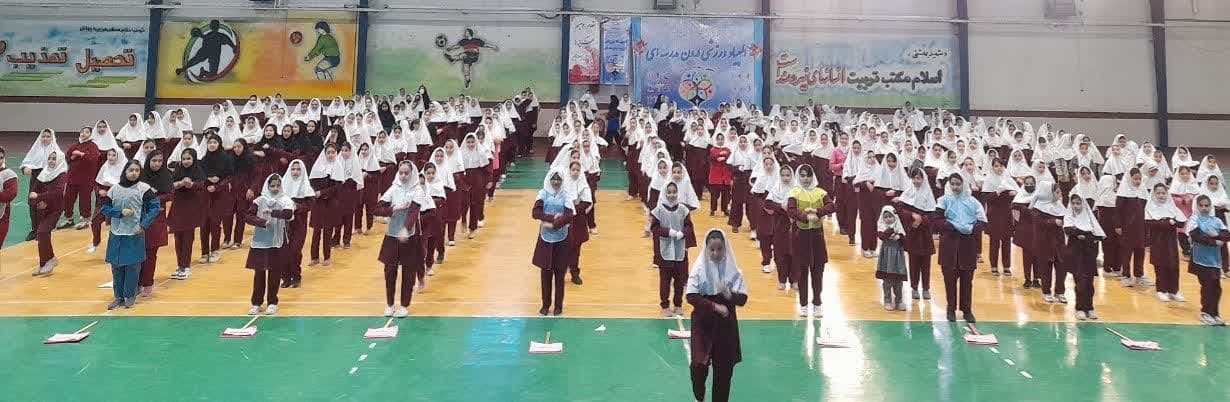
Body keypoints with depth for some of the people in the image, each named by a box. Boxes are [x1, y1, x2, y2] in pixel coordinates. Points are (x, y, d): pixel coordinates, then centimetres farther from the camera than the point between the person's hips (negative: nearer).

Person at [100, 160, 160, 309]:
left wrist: (143, 225, -11)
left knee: (132, 266, 3)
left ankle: (130, 296, 17)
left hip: (135, 234, -3)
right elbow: (104, 208, 6)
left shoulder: (143, 188, -6)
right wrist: (120, 212, -12)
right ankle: (119, 296, 21)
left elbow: (155, 206, -6)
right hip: (116, 234, 3)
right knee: (116, 266, 8)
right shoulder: (115, 188, 2)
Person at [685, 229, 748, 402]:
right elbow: (691, 297, -16)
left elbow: (743, 298, -6)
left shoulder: (732, 269, -5)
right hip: (703, 323, -2)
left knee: (724, 368, 7)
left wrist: (729, 295, -26)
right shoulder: (699, 268, -10)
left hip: (726, 324, 2)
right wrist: (715, 306, -22)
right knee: (699, 365, -3)